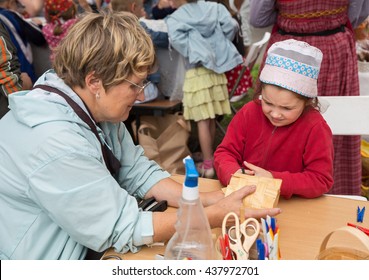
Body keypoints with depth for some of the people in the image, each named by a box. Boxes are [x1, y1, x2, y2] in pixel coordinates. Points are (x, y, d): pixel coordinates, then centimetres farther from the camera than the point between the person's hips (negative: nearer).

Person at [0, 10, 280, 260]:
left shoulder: (98, 110, -5)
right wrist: (217, 215, -20)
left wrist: (207, 199, -12)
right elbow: (124, 230, -25)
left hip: (85, 248, 7)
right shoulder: (54, 144, -31)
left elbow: (138, 173, 1)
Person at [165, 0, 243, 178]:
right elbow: (232, 26, -2)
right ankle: (210, 158, 27)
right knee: (211, 119, 14)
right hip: (216, 70, 5)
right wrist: (219, 47, 12)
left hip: (196, 73, -4)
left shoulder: (175, 18, -5)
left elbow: (175, 38, -22)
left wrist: (192, 54, -7)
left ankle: (208, 165, 2)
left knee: (203, 121, -1)